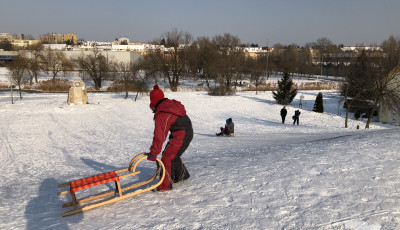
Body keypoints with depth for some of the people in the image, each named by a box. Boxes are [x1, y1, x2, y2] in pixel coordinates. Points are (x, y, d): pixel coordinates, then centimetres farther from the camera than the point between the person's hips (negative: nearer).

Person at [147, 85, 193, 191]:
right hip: (188, 132, 10)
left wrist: (153, 152, -17)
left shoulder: (161, 114, -21)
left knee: (167, 157, -5)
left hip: (180, 136, -10)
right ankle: (182, 174, 42)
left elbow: (159, 136, -23)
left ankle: (165, 185, 2)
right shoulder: (171, 103, 7)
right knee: (173, 155, 24)